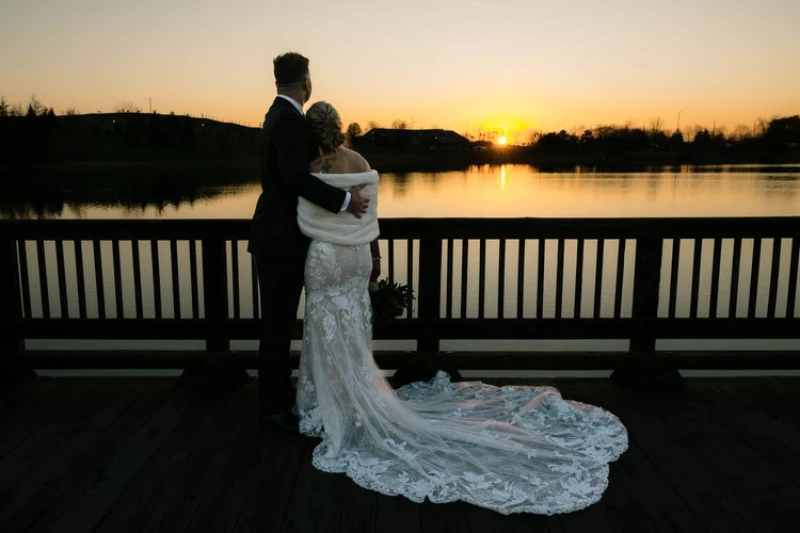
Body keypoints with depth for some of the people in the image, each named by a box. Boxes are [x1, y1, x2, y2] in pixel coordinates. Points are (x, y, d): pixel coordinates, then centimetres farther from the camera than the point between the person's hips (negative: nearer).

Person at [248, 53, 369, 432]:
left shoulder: (279, 114, 14)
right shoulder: (289, 120, -19)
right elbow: (296, 178, -32)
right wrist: (344, 200, -27)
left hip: (278, 233, 11)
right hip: (280, 238, -11)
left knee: (280, 319, 19)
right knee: (278, 321, -1)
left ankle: (279, 386, 33)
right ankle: (272, 405, 11)